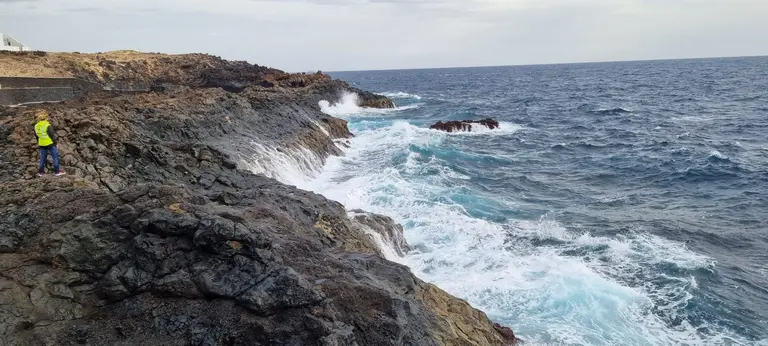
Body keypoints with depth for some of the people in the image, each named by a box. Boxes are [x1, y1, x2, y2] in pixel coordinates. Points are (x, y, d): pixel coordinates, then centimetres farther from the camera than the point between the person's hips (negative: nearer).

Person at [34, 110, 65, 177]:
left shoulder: (36, 126, 3)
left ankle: (41, 171, 21)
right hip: (50, 144, -7)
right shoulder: (47, 125, -18)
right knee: (55, 156, 3)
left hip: (42, 145, 7)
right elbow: (52, 135, -15)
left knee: (43, 157, 16)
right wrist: (55, 141, -2)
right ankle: (57, 171, 4)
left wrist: (39, 143, 24)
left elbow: (36, 136, 13)